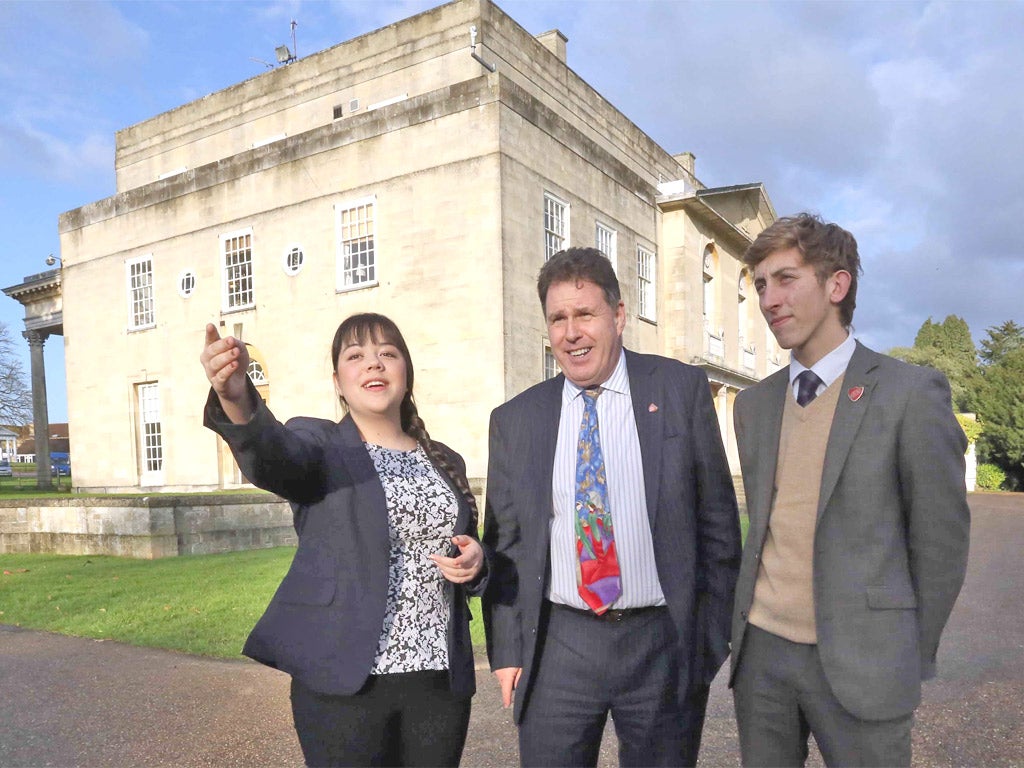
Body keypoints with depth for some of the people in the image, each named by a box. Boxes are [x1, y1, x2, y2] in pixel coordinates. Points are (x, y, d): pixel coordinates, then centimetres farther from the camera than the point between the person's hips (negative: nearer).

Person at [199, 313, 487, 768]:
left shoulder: (445, 463, 10)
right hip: (344, 681, -3)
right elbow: (271, 455, -25)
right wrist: (236, 398, -45)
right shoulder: (319, 444, -2)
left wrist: (474, 561, -5)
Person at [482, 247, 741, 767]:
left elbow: (717, 516, 1)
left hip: (663, 645, -1)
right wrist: (506, 652, 3)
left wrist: (715, 633, 0)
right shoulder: (514, 420, 2)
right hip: (556, 649, 1)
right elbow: (503, 543, 6)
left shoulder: (681, 390, -2)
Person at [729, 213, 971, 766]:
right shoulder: (754, 404, 6)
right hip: (760, 650, 5)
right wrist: (748, 626, 10)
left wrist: (910, 656, 0)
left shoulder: (910, 392, -8)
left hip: (858, 659, -4)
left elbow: (940, 539, -5)